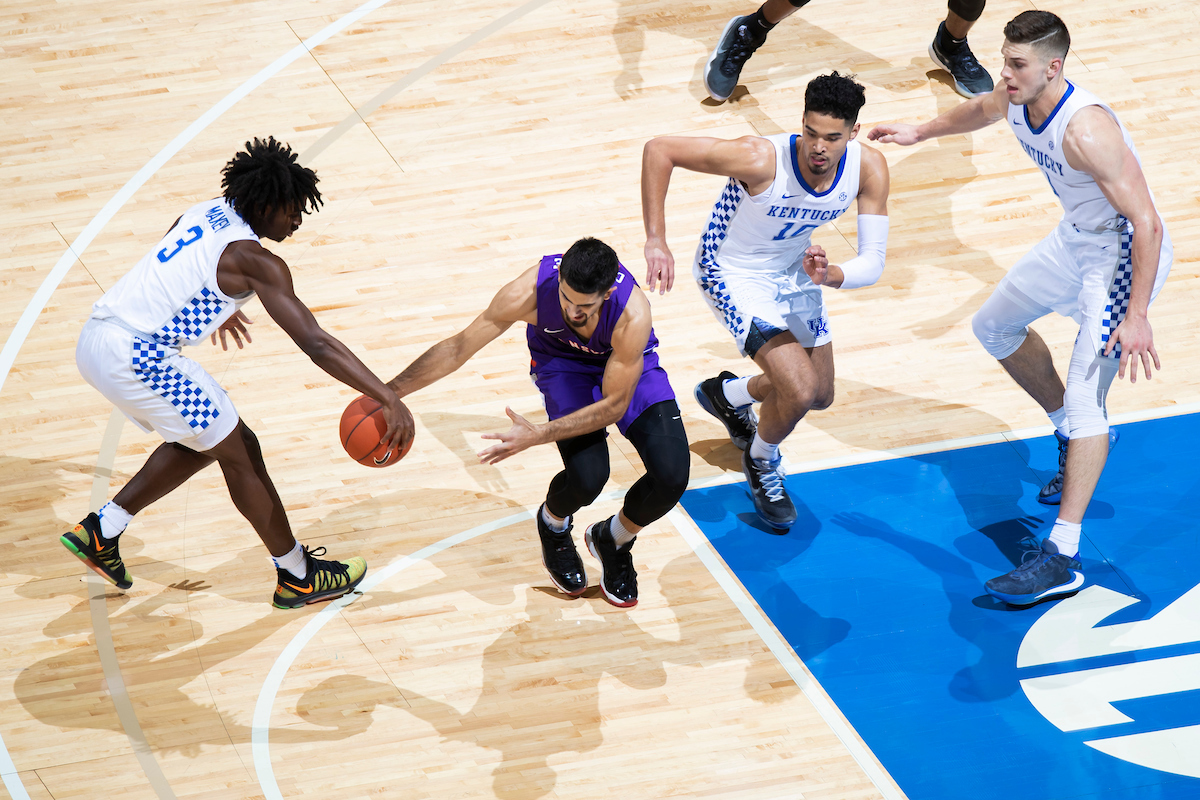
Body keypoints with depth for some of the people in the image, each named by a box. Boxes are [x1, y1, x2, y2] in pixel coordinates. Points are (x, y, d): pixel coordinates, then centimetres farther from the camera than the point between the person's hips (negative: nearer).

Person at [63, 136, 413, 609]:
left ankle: (100, 531, 24)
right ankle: (298, 578, 15)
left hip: (95, 341, 9)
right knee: (240, 454, 5)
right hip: (138, 355, -9)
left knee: (200, 442, 24)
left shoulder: (207, 213, 15)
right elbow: (316, 344, -17)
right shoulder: (256, 261, -11)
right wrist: (387, 398, -18)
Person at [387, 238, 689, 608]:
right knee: (586, 476, -25)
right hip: (564, 363, 0)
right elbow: (459, 347, -22)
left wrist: (539, 435, -36)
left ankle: (614, 539, 14)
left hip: (628, 367, 0)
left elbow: (615, 404, -29)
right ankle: (553, 524, 14)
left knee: (671, 475, -20)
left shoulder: (633, 315, -39)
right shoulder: (531, 291, -35)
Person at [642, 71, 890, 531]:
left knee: (819, 396, 18)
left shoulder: (868, 169, -24)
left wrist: (830, 276, -42)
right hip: (732, 273, -6)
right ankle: (761, 461, 15)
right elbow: (659, 150, -33)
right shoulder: (761, 159, -38)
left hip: (794, 269, 6)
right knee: (800, 391, -19)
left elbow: (873, 263, -20)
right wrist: (656, 241, -35)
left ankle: (727, 394, 48)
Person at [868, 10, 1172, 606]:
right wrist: (922, 132, 32)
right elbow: (983, 110, 20)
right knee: (995, 327, 25)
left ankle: (1061, 559, -22)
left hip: (1124, 255, -10)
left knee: (1084, 397, -18)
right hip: (1075, 239, 10)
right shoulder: (1015, 100, -9)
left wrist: (1136, 316, -36)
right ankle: (1077, 436, 43)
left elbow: (1147, 224, -33)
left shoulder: (1086, 130, -34)